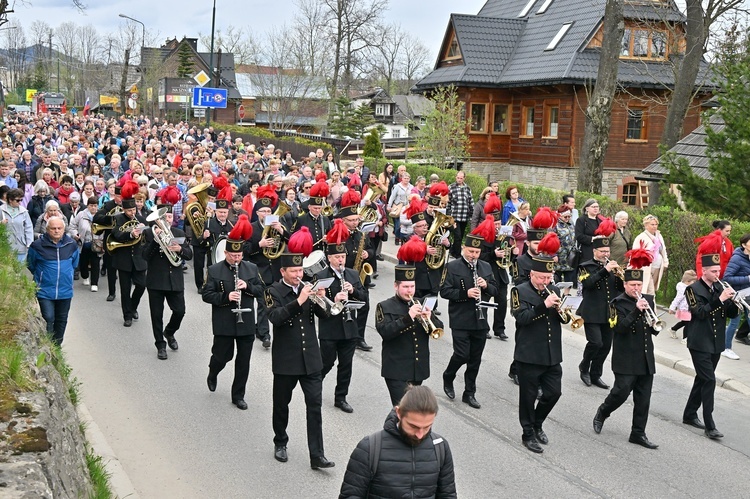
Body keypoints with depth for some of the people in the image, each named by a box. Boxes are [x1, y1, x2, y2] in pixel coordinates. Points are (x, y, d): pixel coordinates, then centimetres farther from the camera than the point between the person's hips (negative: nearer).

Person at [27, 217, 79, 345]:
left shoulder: (71, 245, -2)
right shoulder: (37, 245, -12)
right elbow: (31, 265, 6)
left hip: (65, 290, 4)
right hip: (44, 290, -3)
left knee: (62, 320, 13)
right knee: (48, 319, -11)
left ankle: (57, 345, 28)